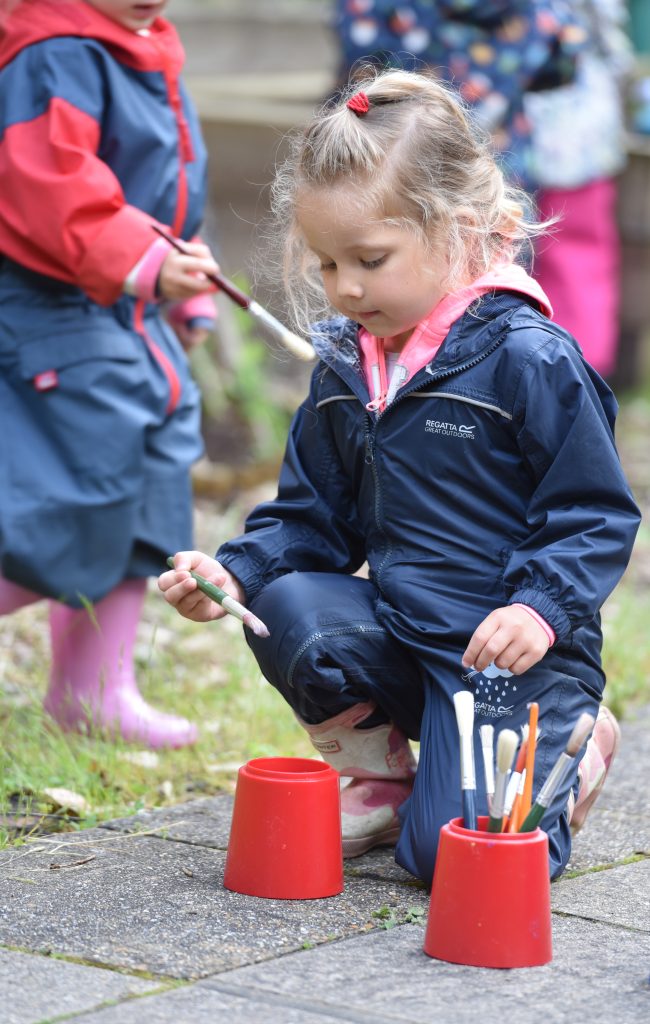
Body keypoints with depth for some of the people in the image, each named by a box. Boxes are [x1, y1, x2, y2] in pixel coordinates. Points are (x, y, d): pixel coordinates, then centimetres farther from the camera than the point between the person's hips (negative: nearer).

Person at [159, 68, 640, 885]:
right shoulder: (344, 370, 7)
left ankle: (574, 752, 15)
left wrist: (541, 608, -25)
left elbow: (596, 515, -9)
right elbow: (312, 515, 14)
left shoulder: (530, 361, -13)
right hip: (396, 630, 6)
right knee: (291, 612, -26)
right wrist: (235, 572, -5)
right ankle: (376, 778, 3)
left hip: (508, 648, -6)